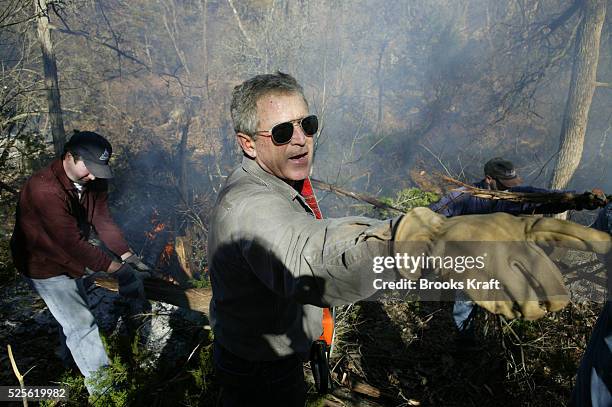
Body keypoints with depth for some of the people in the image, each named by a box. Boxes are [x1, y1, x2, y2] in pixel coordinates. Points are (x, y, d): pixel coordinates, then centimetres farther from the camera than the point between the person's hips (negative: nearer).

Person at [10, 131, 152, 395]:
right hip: (45, 265, -8)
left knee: (72, 315, 25)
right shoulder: (45, 190, -35)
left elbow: (103, 221, -10)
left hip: (69, 259, 8)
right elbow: (73, 242, -38)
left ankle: (71, 361, 49)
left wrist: (127, 256, -22)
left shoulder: (92, 181, -9)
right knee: (81, 323, -4)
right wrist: (116, 269, -39)